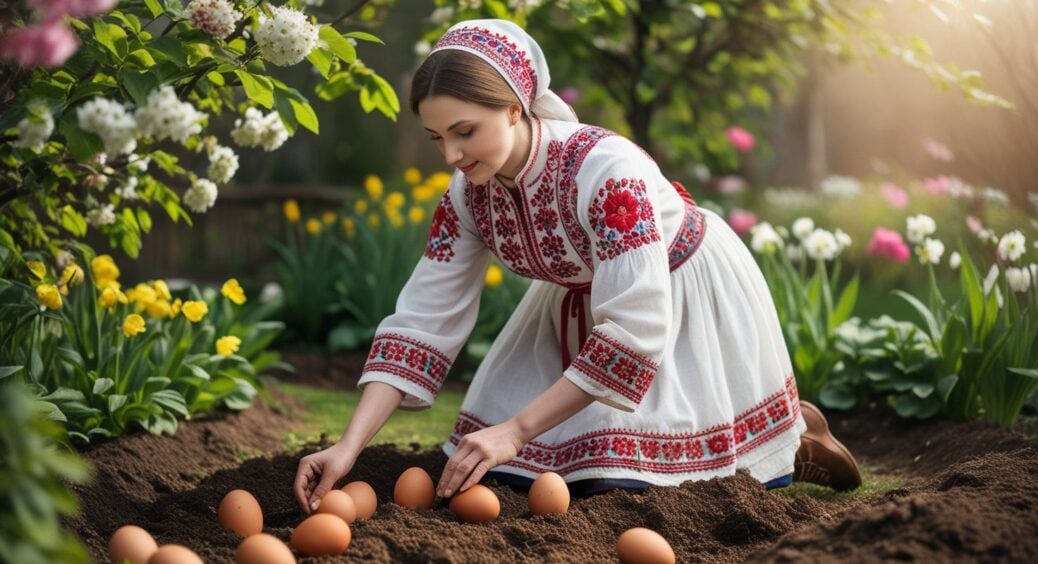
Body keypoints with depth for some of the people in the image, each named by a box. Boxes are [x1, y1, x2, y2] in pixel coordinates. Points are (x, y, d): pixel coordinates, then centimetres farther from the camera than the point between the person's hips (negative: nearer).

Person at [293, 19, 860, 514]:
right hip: (578, 307, 6)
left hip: (689, 300, -6)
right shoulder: (468, 196, -17)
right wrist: (349, 447, -27)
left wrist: (515, 430, -39)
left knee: (620, 485, -11)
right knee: (511, 473, 1)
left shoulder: (605, 169, -37)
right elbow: (421, 320, -16)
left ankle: (789, 438, 13)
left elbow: (635, 327, -39)